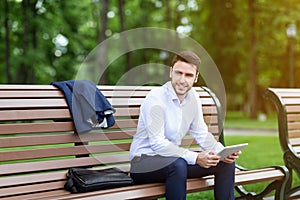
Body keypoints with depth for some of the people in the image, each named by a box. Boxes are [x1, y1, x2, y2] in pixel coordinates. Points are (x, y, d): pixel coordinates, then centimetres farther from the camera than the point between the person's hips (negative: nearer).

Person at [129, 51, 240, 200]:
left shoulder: (193, 97, 3)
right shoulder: (155, 98, -19)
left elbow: (201, 134, 8)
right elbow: (158, 144, -25)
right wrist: (196, 158, -33)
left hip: (173, 156, 7)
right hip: (143, 159, -7)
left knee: (226, 162, -4)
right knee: (178, 164, -39)